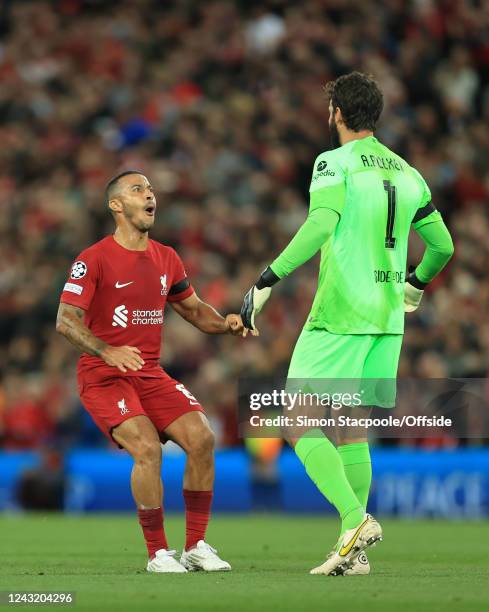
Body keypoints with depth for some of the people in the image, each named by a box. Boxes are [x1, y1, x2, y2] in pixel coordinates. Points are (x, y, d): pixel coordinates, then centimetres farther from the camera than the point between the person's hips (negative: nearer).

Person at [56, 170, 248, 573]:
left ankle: (197, 547, -4)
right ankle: (158, 553, -13)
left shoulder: (166, 259, 10)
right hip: (103, 376, -6)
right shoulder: (94, 260, -9)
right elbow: (66, 320, -17)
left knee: (202, 437, -14)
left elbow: (194, 310, 22)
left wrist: (226, 324, 0)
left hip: (150, 374, 6)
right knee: (147, 448, -26)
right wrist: (108, 352, -33)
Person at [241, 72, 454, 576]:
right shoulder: (406, 173, 13)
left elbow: (321, 224, -24)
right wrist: (416, 283, 41)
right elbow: (443, 245, 21)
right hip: (387, 319, 7)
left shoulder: (335, 163, -6)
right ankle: (353, 551, 8)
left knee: (300, 423, -3)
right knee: (350, 426, 13)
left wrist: (268, 279, -24)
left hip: (339, 316, -7)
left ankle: (355, 519, -21)